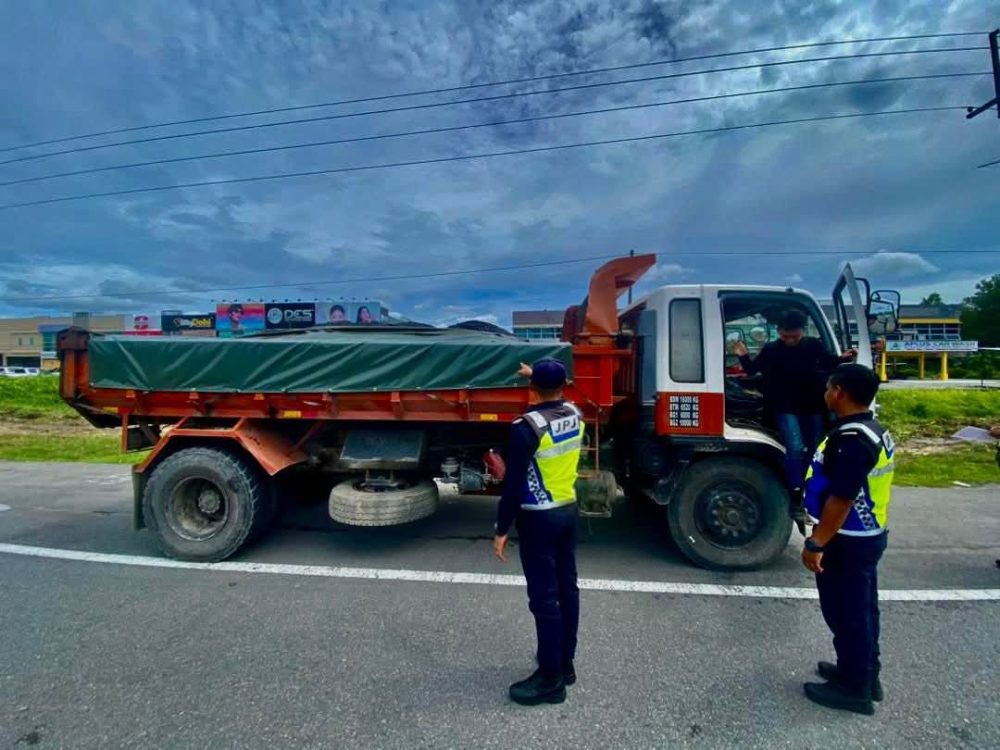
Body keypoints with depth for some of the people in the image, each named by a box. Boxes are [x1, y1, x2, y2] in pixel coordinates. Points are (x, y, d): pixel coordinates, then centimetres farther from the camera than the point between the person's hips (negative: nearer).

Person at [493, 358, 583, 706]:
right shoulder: (575, 414, 0)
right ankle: (565, 663, 30)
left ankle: (551, 678, 13)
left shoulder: (526, 427, -20)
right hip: (568, 511, 8)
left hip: (539, 518, -7)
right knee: (567, 589, 16)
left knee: (544, 597, 2)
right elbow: (558, 400, 27)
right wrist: (536, 373, 38)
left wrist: (502, 529, -10)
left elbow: (514, 484, -18)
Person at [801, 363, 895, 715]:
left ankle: (854, 687, 20)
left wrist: (816, 544, -21)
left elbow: (841, 499, -28)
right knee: (861, 608, 21)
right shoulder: (875, 432, 7)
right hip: (868, 535, 10)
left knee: (845, 613, 5)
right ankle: (865, 673, 36)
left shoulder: (851, 440, -27)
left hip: (848, 541, -10)